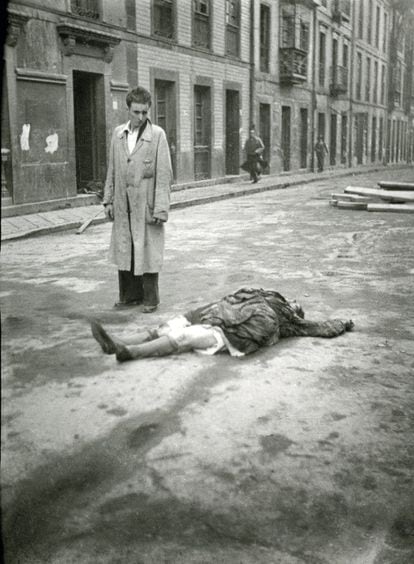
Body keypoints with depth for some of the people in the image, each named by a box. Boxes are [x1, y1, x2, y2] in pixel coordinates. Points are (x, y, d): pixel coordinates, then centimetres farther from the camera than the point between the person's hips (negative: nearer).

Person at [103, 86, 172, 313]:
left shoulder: (157, 135, -6)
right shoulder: (118, 133, 9)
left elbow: (164, 174, -9)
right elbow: (112, 170, 14)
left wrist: (161, 208, -14)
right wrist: (108, 200, 10)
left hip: (146, 204, -5)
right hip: (122, 205, 5)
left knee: (147, 251, 2)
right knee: (124, 250, 11)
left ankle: (150, 299, 15)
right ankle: (129, 295, 25)